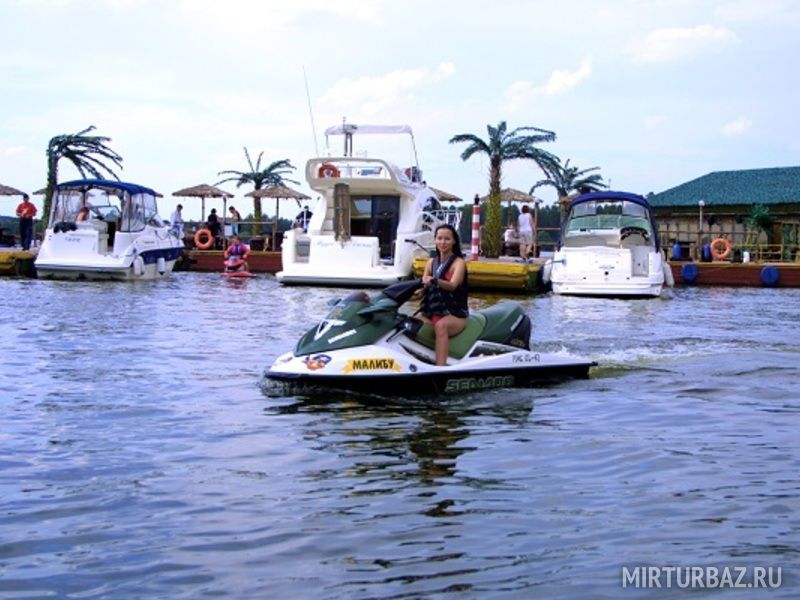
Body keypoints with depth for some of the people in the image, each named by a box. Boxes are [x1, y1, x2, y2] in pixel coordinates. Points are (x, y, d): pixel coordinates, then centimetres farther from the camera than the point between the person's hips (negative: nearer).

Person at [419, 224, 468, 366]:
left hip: (455, 315, -5)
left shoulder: (458, 262, -3)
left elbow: (452, 285, -22)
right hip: (431, 313, 5)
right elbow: (422, 287, 9)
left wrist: (434, 280, -41)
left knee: (441, 326, -38)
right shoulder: (432, 262, 15)